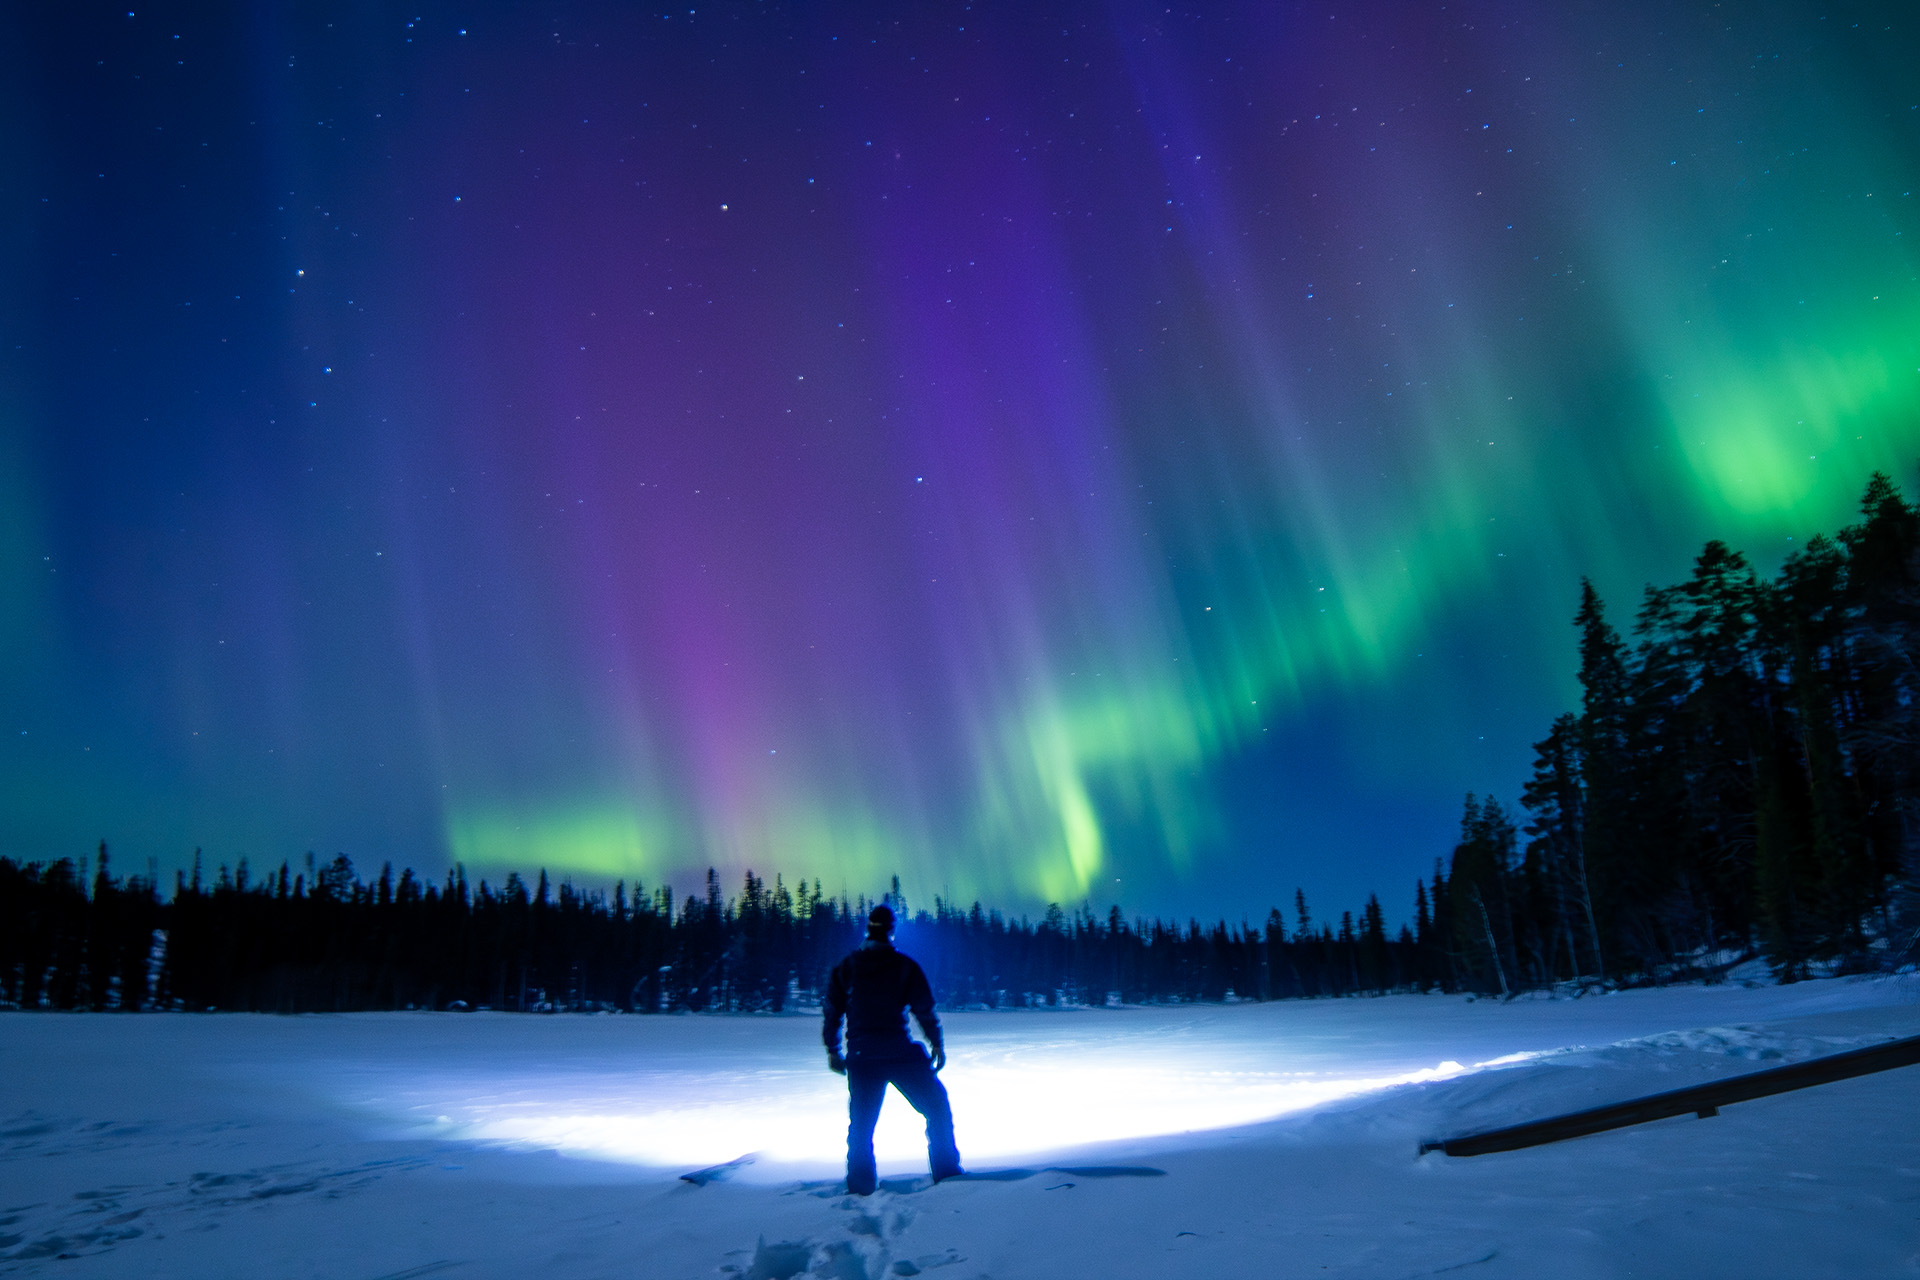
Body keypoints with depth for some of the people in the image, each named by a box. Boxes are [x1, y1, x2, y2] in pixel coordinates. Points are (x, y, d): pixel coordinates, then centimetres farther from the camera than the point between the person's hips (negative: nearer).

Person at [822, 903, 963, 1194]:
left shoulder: (845, 968, 7)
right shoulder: (905, 966, -2)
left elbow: (833, 1012, 9)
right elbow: (925, 1009, -2)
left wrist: (832, 1050, 18)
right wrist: (937, 1044, 8)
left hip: (861, 1056, 3)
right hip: (900, 1052, -3)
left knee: (861, 1122, 14)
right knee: (936, 1105, 12)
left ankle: (861, 1185, 12)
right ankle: (946, 1170, 10)